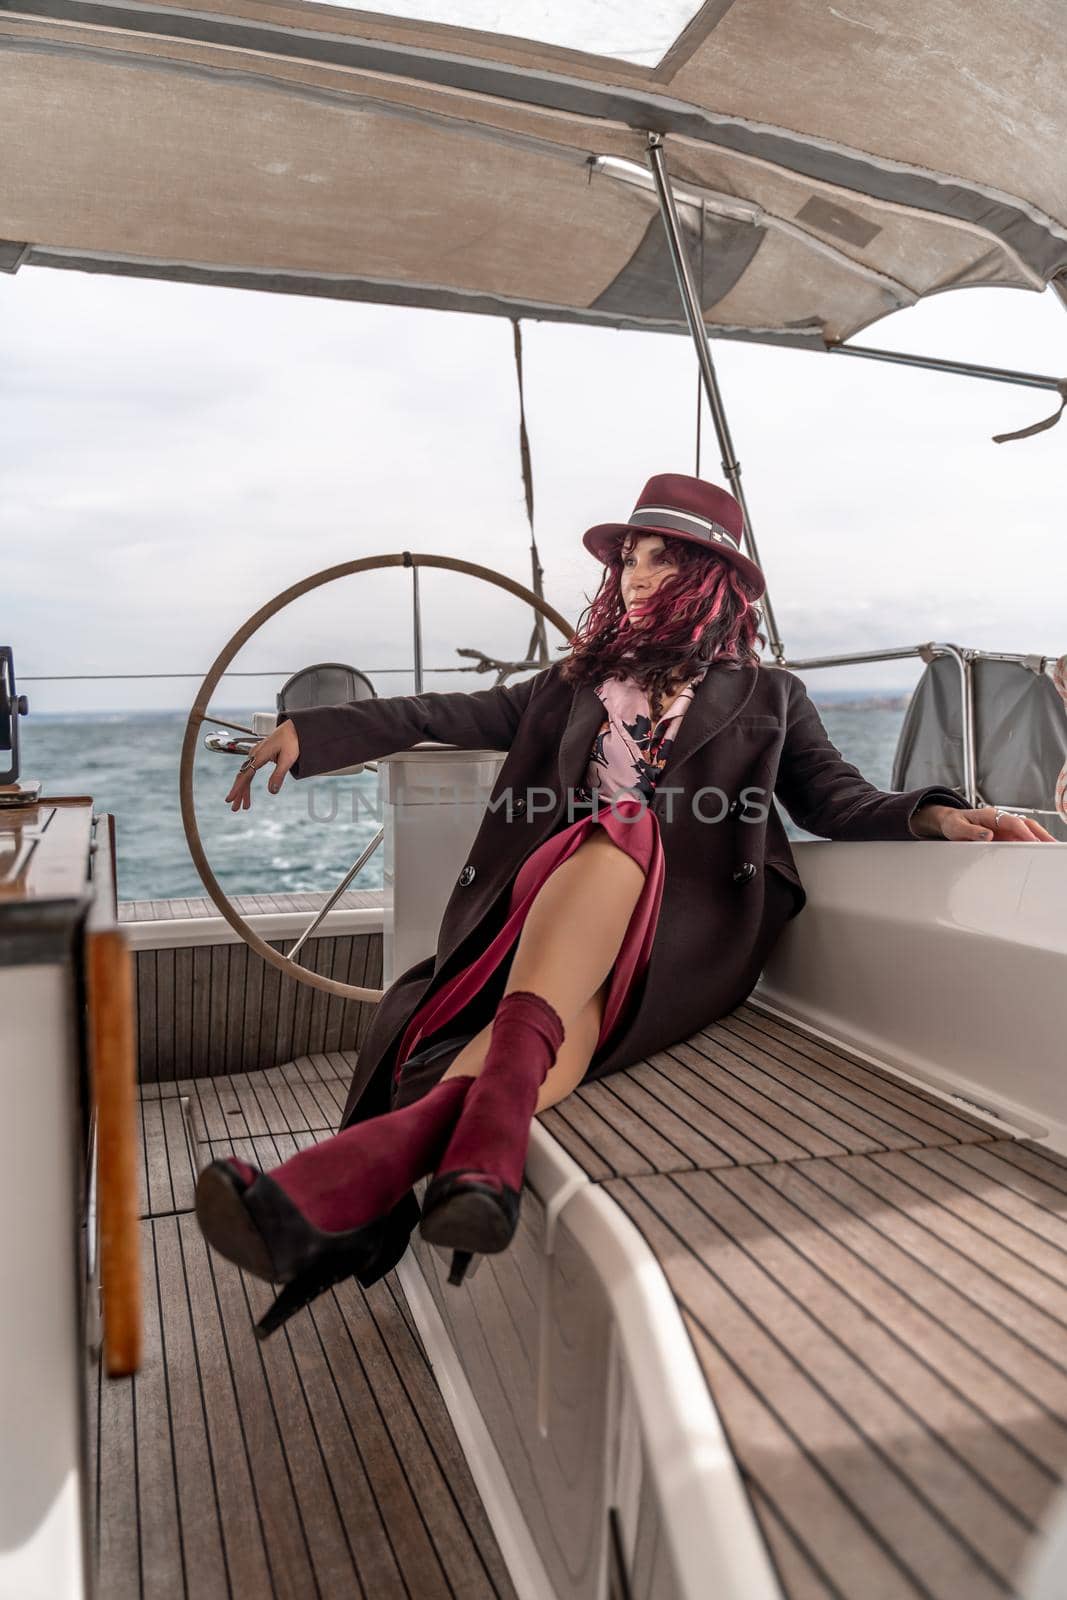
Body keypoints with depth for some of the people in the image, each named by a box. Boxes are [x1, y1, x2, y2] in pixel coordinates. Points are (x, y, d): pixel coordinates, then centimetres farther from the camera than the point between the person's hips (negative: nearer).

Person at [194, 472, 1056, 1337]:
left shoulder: (767, 696, 23)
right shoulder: (575, 684, 27)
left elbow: (838, 800, 10)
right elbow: (446, 716, 21)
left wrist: (935, 814, -12)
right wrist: (309, 732, 12)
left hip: (688, 925, -2)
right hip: (549, 905, 3)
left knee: (615, 841, -36)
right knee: (564, 1020, -34)